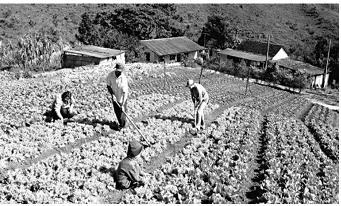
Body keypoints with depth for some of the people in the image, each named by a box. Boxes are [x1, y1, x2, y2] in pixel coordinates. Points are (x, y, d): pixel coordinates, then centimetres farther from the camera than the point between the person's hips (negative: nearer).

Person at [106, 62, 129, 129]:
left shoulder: (123, 79, -28)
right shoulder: (110, 75, -16)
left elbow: (125, 93, -27)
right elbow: (108, 85, -2)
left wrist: (123, 104, -29)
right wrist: (111, 93, -18)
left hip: (122, 98, -4)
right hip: (115, 97, 4)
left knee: (122, 111, 8)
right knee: (116, 111, 15)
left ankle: (122, 125, 33)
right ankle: (121, 123, 39)